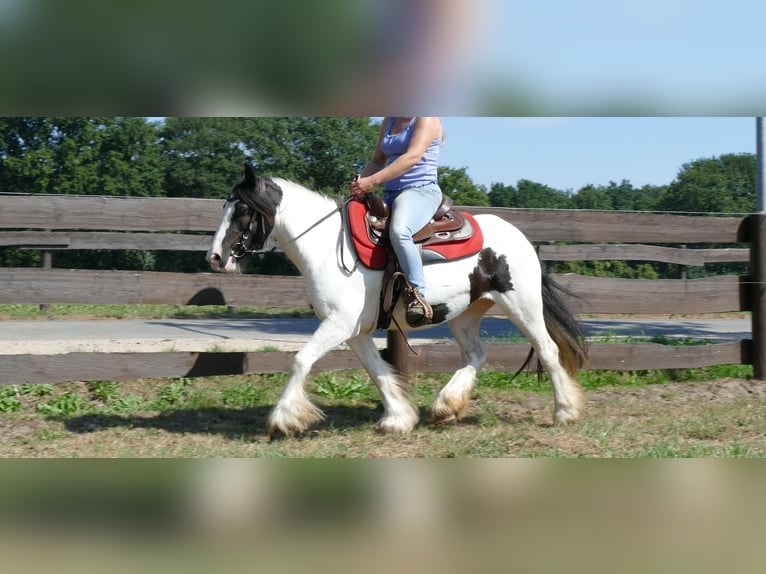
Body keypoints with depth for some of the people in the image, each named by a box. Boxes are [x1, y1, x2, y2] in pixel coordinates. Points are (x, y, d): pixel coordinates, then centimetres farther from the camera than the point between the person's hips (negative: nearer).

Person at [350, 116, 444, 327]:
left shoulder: (427, 119, -6)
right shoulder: (389, 122, 19)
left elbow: (413, 156, -19)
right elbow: (378, 161, 23)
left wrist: (373, 181, -24)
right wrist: (360, 179, 0)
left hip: (421, 190, -9)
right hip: (390, 194, 9)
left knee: (398, 231, -38)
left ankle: (418, 296, -39)